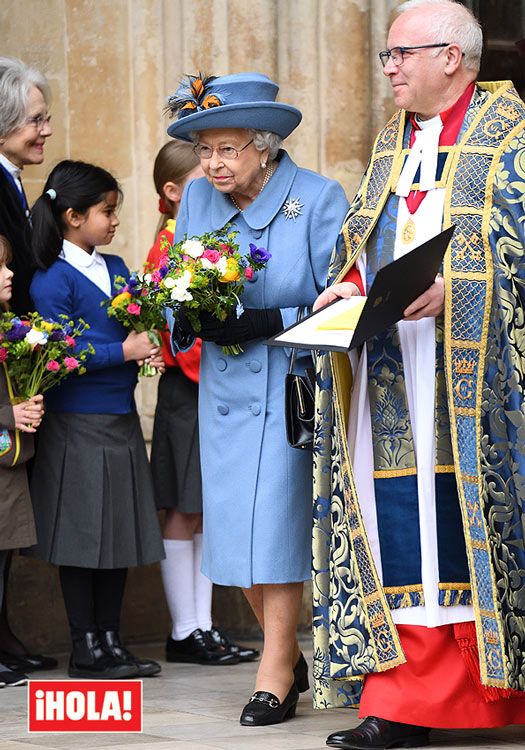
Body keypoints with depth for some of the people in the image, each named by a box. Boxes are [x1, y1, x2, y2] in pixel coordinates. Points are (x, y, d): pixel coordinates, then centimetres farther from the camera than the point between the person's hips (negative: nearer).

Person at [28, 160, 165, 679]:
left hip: (120, 419, 7)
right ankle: (85, 647, 7)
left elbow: (136, 328, 17)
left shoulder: (116, 268, 13)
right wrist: (125, 350, -17)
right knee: (80, 537, 0)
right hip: (77, 424, -7)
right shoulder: (52, 281, -11)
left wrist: (150, 350, -5)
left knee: (118, 534, 10)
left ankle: (110, 640, 18)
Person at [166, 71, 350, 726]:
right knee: (235, 521, 5)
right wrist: (189, 318, -10)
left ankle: (275, 673, 2)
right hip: (223, 387, 5)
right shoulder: (197, 198, 5)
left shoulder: (319, 198, -9)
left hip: (293, 384, -5)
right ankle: (289, 657, 23)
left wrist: (267, 322, -22)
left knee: (277, 519, -9)